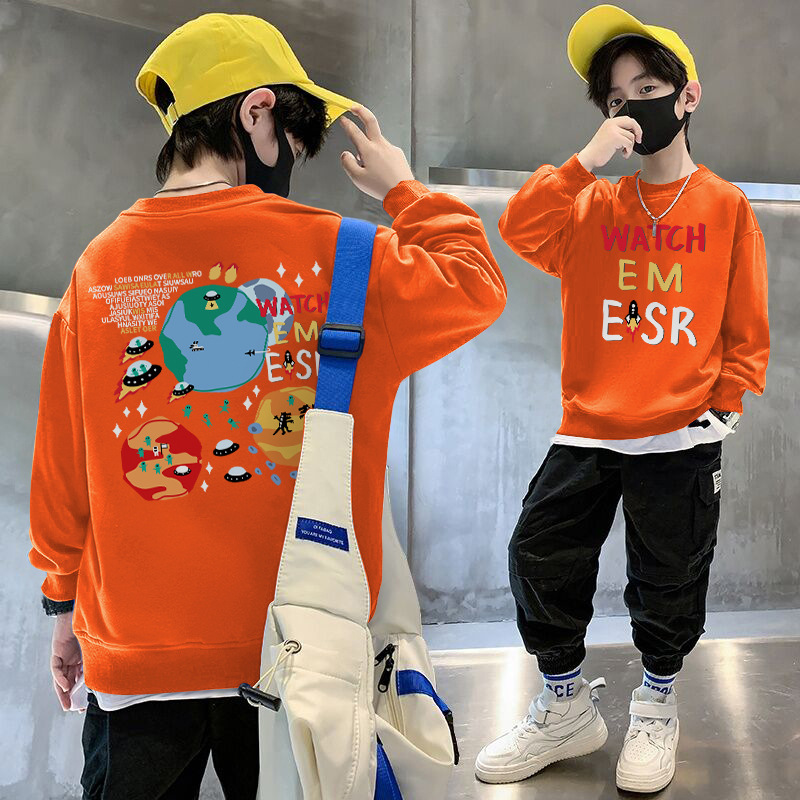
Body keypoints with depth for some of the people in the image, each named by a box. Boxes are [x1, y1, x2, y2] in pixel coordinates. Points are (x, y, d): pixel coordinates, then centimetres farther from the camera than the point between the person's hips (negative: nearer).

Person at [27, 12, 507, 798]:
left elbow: (61, 465, 4)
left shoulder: (97, 267, -4)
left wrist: (65, 602, 17)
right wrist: (405, 190, 15)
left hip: (133, 652, 2)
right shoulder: (330, 253, -13)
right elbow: (474, 285, 3)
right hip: (298, 647, -1)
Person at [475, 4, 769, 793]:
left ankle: (656, 705, 37)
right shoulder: (594, 204, 6)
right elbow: (521, 229, -13)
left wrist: (725, 405, -3)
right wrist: (587, 159, -17)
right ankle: (565, 704, 27)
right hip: (587, 431, 2)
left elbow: (746, 327, 3)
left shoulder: (725, 205, 2)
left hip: (680, 439, -2)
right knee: (539, 557, 4)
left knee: (669, 582, 9)